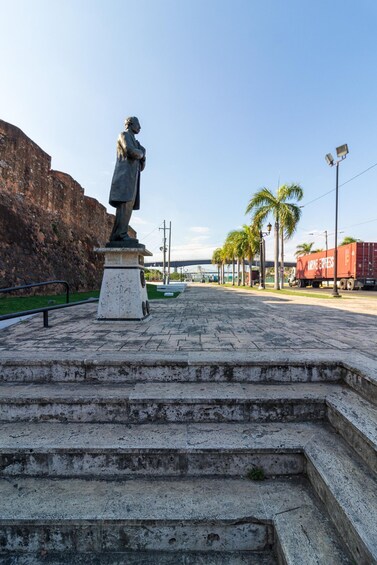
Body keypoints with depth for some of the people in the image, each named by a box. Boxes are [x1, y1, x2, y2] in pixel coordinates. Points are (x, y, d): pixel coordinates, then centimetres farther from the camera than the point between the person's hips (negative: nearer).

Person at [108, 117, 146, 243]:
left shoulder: (135, 142, 33)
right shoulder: (124, 135, 7)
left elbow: (141, 167, 27)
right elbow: (131, 152, -13)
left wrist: (142, 155, 7)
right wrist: (141, 153, 7)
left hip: (132, 176, 8)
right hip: (125, 174, -8)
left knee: (128, 206, -3)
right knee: (125, 203, -20)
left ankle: (117, 235, -9)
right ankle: (120, 234, -28)